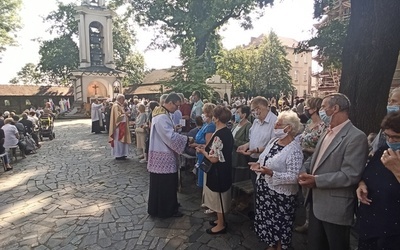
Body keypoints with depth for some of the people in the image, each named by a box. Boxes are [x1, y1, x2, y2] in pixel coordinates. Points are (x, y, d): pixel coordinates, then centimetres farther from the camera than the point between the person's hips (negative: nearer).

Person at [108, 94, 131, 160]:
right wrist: (125, 114, -15)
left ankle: (121, 154, 19)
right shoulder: (116, 106, -15)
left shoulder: (120, 106, 14)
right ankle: (118, 155, 5)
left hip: (122, 126, 10)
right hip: (118, 126, -10)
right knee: (118, 141, -3)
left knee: (122, 140, 12)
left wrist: (125, 114, 3)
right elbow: (118, 116, -21)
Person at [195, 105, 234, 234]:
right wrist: (207, 148, 10)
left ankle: (221, 225, 25)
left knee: (218, 197, 8)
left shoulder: (218, 135, -27)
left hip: (218, 172, -9)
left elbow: (214, 158, -25)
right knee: (220, 197, 23)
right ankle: (221, 220, 39)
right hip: (225, 169, 9)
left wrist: (202, 151, -9)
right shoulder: (227, 132, 1)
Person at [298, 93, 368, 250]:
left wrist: (316, 180, -23)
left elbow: (350, 175, -23)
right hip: (317, 201, 8)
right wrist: (305, 171, -3)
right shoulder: (327, 132, 10)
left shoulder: (356, 137, -18)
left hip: (335, 207, -8)